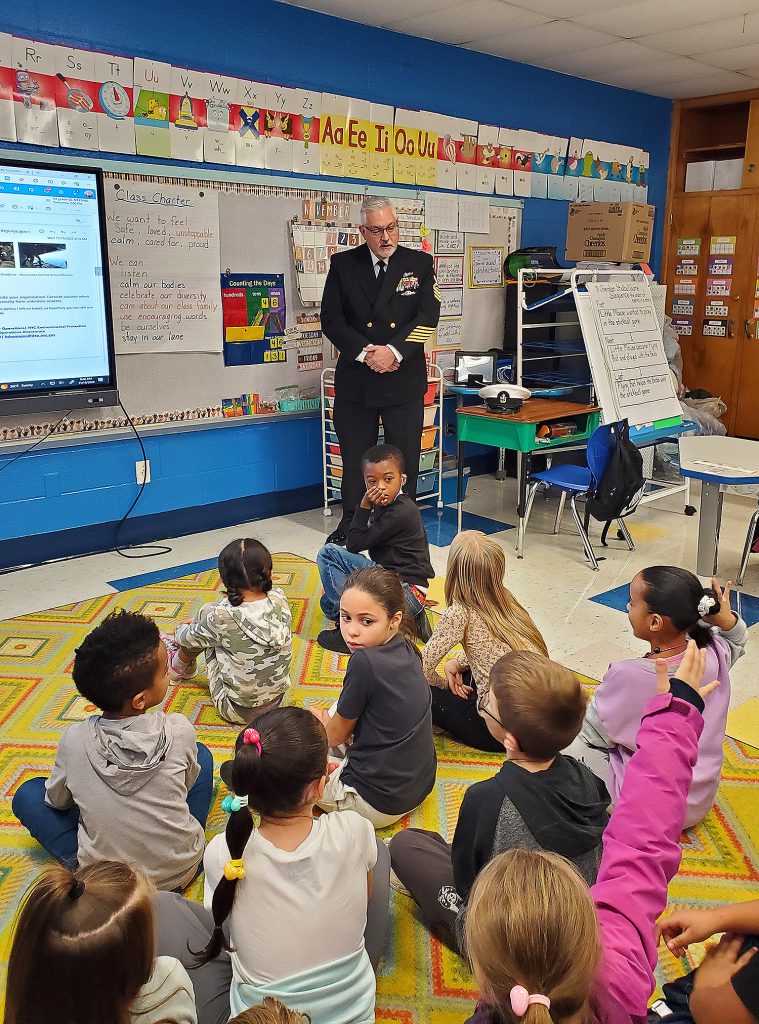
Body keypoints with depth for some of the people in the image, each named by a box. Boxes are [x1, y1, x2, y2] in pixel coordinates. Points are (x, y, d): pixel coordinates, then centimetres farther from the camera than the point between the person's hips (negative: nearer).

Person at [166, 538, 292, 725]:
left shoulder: (223, 617, -27)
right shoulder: (279, 599, -15)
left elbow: (190, 639, -4)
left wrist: (179, 633, 19)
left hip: (237, 711, -4)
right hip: (276, 701, 5)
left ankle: (181, 665, 36)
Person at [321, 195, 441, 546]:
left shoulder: (420, 263, 4)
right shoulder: (343, 264, 5)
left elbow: (428, 316, -5)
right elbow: (331, 319, -2)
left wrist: (394, 351, -18)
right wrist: (365, 353, -15)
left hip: (404, 379, 0)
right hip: (355, 380, 1)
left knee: (404, 459, 7)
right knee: (355, 457, 10)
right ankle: (351, 522, 25)